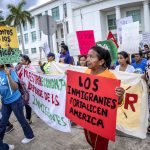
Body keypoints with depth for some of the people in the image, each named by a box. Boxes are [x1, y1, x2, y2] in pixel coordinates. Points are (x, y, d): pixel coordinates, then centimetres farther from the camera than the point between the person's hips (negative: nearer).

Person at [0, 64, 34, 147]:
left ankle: (30, 136, 31)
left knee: (21, 119, 10)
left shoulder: (11, 71, -18)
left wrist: (8, 75, -37)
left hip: (15, 100, -5)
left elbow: (15, 87, -27)